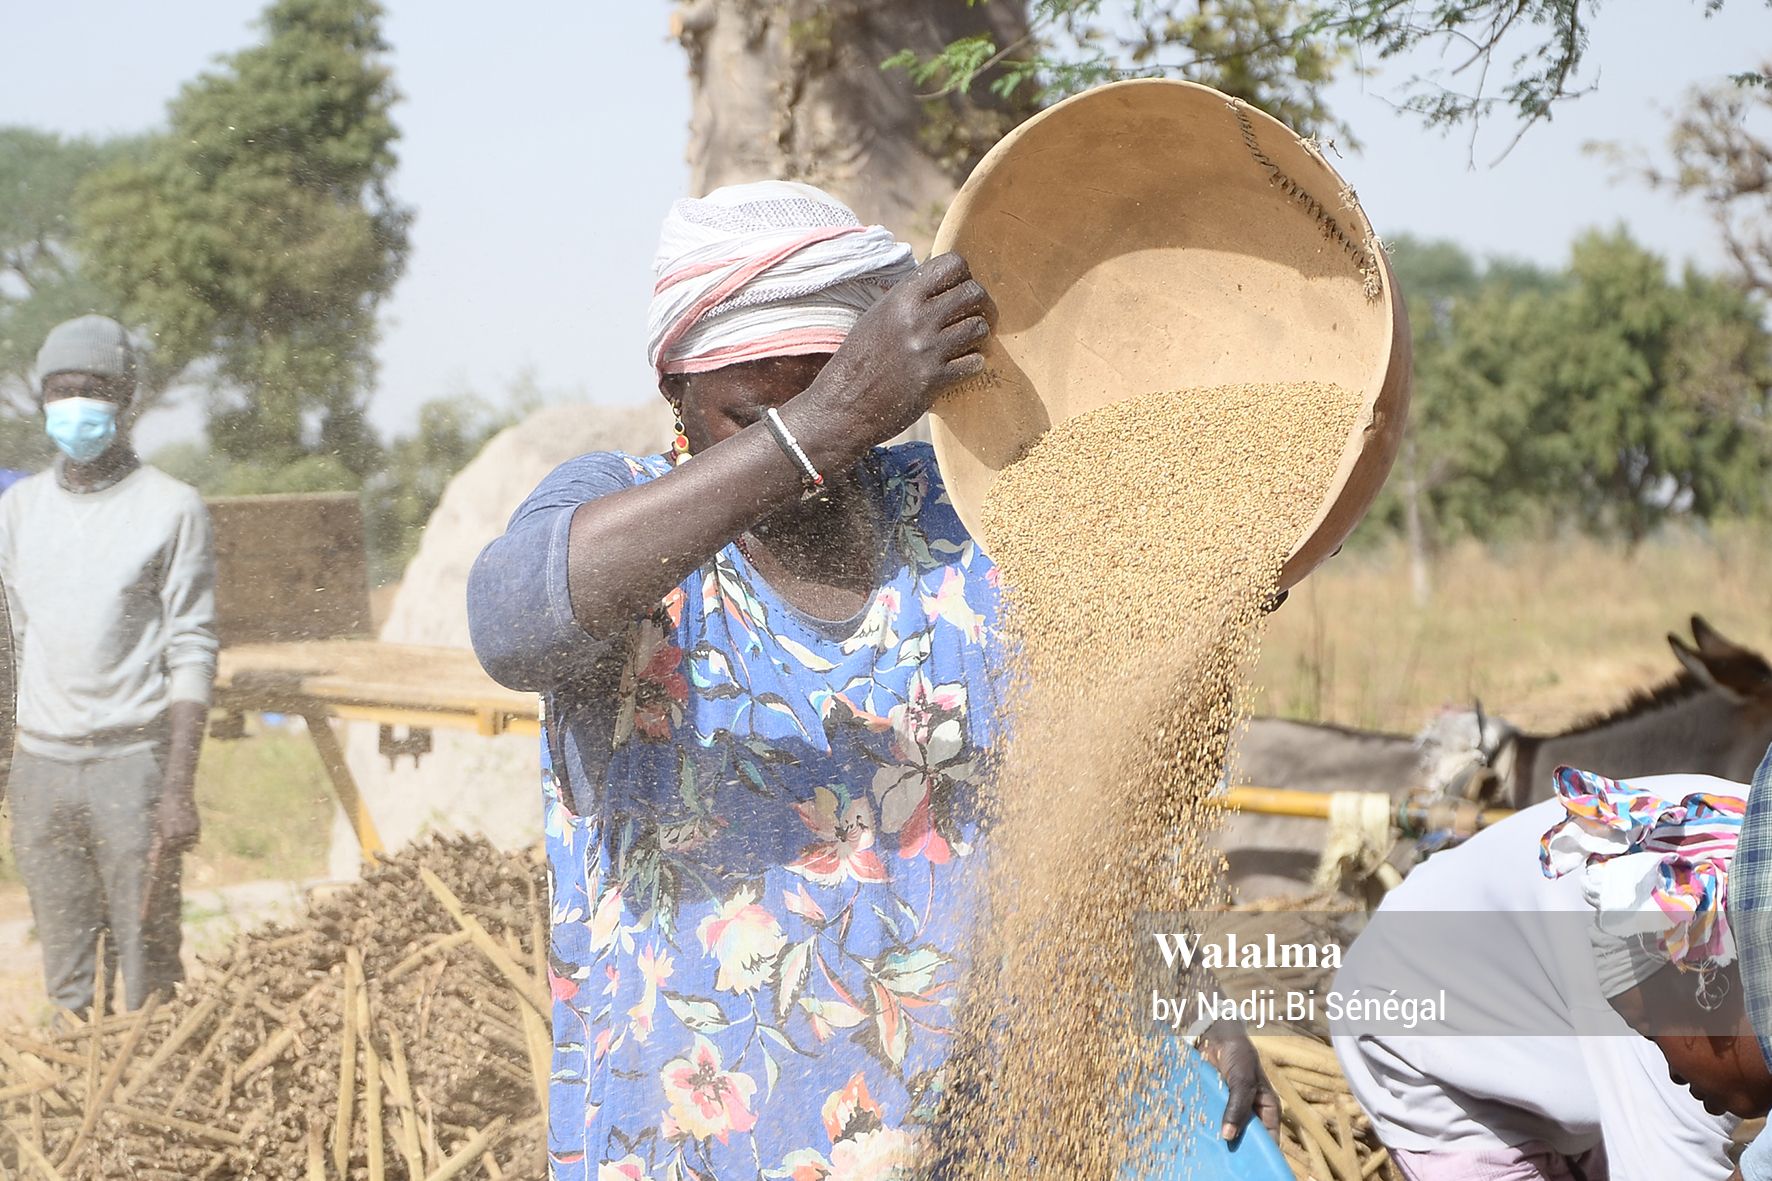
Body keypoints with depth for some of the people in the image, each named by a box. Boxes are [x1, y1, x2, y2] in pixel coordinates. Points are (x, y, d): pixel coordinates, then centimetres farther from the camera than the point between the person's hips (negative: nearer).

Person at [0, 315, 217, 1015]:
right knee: (65, 979, 4)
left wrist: (179, 787, -12)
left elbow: (191, 655, -4)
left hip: (132, 759, -4)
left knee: (149, 967, -5)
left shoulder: (172, 509, -1)